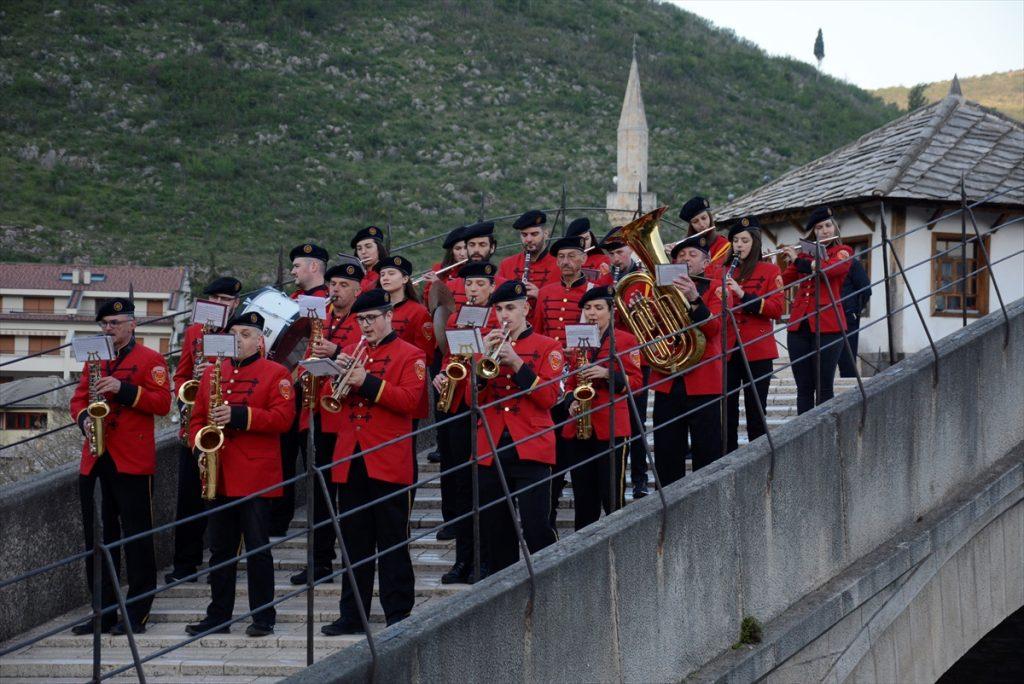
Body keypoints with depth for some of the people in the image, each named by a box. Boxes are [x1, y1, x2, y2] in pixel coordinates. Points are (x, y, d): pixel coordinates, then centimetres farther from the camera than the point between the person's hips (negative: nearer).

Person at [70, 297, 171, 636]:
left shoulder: (150, 360, 0)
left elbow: (163, 403, -10)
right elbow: (78, 398, 17)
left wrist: (123, 389, -19)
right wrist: (84, 419, -5)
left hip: (133, 464, -6)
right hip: (95, 462, 6)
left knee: (137, 537, -1)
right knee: (98, 537, 7)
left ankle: (138, 613, 5)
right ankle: (104, 611, 14)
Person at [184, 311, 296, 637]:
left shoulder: (276, 373, 0)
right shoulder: (212, 372, 15)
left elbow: (282, 417, -11)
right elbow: (198, 417, 17)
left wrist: (238, 415, -20)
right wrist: (199, 447, -2)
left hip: (256, 478, -5)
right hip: (219, 478, 5)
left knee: (257, 549, -2)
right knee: (220, 549, 10)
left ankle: (264, 618, 5)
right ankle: (219, 616, 18)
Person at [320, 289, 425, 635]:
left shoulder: (410, 355, 0)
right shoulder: (351, 352, 16)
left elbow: (409, 401, -12)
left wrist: (368, 382, -18)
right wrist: (341, 374, -6)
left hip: (388, 462, -5)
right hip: (350, 461, 5)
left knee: (392, 543, 0)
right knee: (354, 542, 9)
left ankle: (398, 615, 6)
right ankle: (352, 615, 15)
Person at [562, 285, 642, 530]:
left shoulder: (625, 340, 1)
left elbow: (635, 381, -2)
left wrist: (607, 374, -17)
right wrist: (571, 401, 1)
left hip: (611, 427, -5)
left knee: (612, 498, -5)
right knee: (583, 498, 8)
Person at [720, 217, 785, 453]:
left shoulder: (770, 271, 4)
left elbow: (777, 309, -7)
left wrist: (743, 295, -17)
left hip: (757, 350, -2)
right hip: (727, 350, 3)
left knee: (756, 411, -1)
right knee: (727, 409, 3)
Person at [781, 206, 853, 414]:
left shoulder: (843, 252, 5)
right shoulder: (803, 253, 18)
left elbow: (827, 268, -16)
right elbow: (782, 280, 12)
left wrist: (797, 260, -8)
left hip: (827, 326, -4)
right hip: (799, 325, 4)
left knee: (824, 387, -4)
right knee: (803, 387, 4)